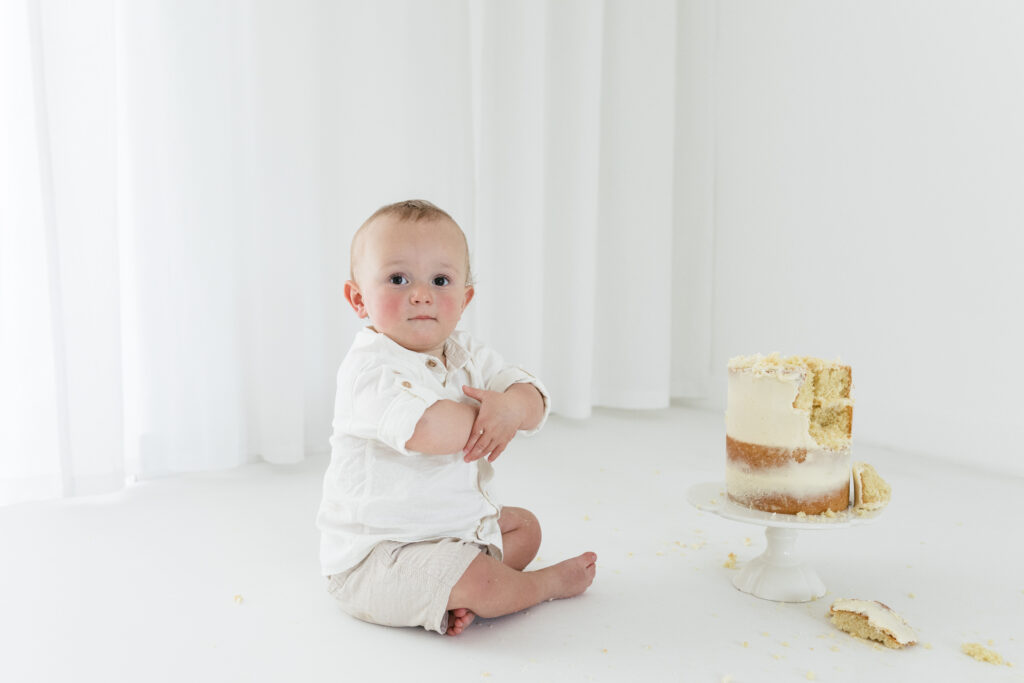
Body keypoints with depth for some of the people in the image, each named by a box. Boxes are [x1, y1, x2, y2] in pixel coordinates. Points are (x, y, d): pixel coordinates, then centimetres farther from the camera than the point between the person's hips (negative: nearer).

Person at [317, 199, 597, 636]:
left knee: (525, 526, 19)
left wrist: (511, 407, -29)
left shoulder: (469, 357, 3)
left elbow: (533, 400, -3)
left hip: (457, 527, 9)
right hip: (373, 558, -9)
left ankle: (456, 589, -4)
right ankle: (551, 581, 7)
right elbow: (428, 430, -41)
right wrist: (486, 418, -21)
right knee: (481, 583, -26)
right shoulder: (370, 368, -24)